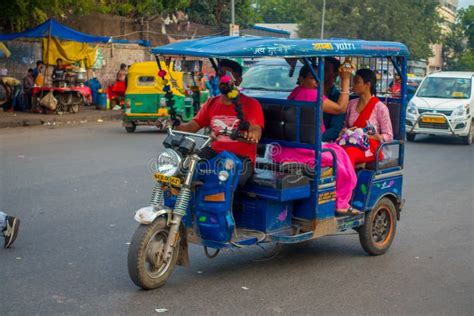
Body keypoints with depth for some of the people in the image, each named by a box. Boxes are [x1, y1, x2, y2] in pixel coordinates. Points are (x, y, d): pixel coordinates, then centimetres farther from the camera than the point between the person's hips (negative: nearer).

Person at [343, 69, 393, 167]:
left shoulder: (380, 107, -1)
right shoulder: (351, 104, 17)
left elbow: (388, 136, 0)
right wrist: (345, 131, 1)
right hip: (352, 143, 5)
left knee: (349, 152, -40)